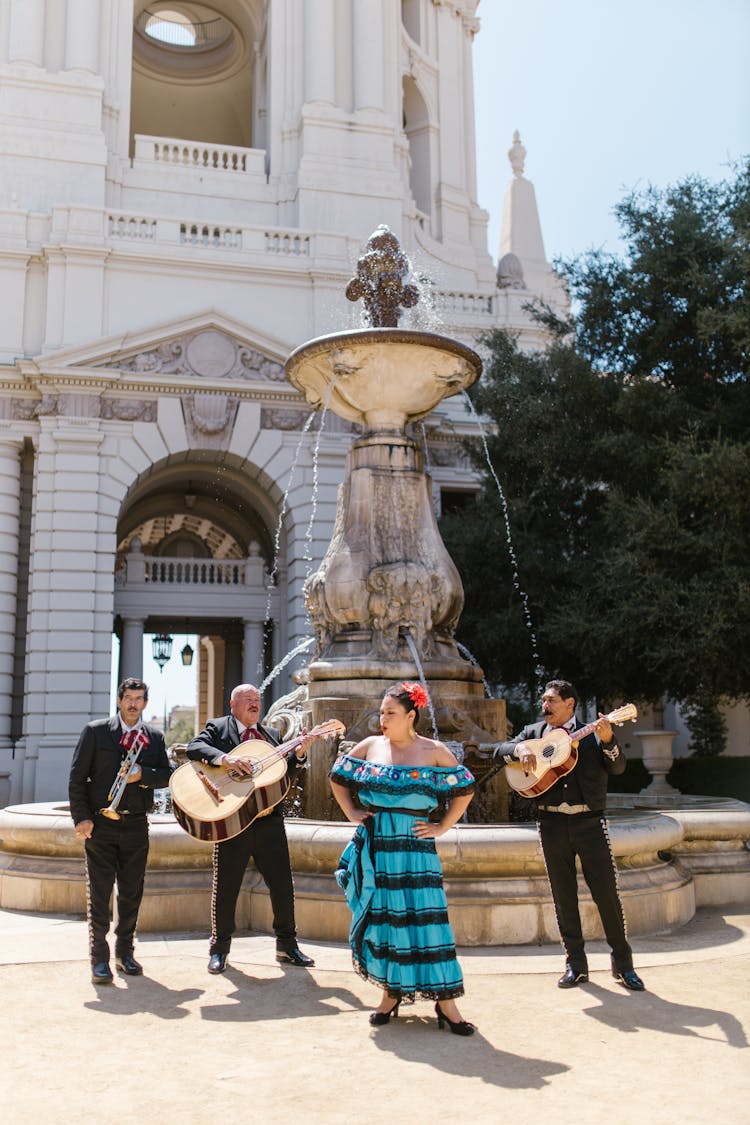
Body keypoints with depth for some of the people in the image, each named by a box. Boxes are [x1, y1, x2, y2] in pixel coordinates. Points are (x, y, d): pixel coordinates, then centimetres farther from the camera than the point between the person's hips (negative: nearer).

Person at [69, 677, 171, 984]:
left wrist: (142, 774, -14)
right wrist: (82, 817, -9)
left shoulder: (155, 737, 10)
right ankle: (99, 959, 8)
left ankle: (124, 952, 22)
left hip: (136, 824, 3)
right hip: (100, 823, -3)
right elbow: (77, 777, -1)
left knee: (131, 892, 8)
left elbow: (166, 776, 6)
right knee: (98, 893, -1)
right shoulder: (95, 731, 1)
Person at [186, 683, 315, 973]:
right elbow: (194, 748, -12)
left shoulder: (271, 735, 19)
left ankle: (287, 946, 20)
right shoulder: (217, 727, 6)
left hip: (269, 821, 4)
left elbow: (284, 772, 16)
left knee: (283, 884, 6)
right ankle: (219, 948, 20)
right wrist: (224, 759, -27)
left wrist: (298, 754, -2)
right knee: (225, 887, 4)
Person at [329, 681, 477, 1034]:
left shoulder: (433, 751, -2)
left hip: (414, 848, -3)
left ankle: (445, 1002, 3)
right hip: (374, 847, 3)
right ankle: (390, 994, 24)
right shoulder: (370, 745, 4)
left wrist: (442, 826, 1)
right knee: (379, 917, 8)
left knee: (424, 919, -5)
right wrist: (351, 813, 8)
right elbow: (337, 777, 17)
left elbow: (465, 790, 5)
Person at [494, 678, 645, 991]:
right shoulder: (534, 732, 12)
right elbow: (499, 750, 7)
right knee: (563, 896, 8)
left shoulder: (591, 732, 4)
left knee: (607, 894, -1)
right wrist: (520, 748, -13)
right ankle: (576, 965, 18)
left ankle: (622, 964, 12)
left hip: (589, 822, -2)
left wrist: (607, 741, -22)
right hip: (551, 823, 2)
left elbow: (618, 767, -5)